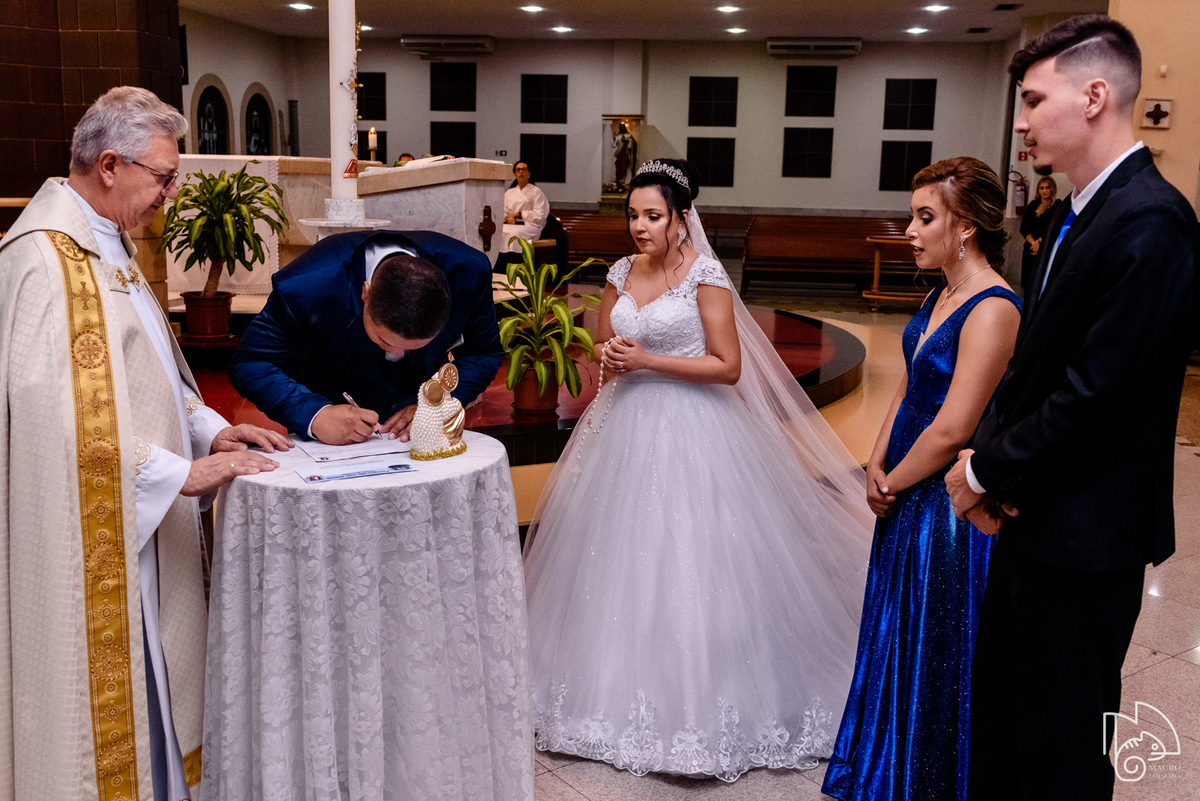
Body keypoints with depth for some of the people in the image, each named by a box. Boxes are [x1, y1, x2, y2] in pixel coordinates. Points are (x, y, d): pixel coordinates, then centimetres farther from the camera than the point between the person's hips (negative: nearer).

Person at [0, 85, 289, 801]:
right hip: (92, 529, -10)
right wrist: (183, 472, -22)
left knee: (150, 674, 18)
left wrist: (209, 428, 6)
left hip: (139, 518, 10)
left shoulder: (107, 240, 12)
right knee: (103, 681, 4)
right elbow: (66, 407, -27)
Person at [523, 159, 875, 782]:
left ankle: (695, 700, 11)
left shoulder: (705, 276, -10)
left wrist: (646, 360, -16)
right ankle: (624, 684, 25)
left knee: (685, 561, -3)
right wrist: (611, 355, -4)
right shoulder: (621, 273, 8)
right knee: (620, 560, 9)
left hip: (689, 429, -6)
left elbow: (729, 367, -13)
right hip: (627, 426, 6)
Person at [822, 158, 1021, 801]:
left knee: (934, 651, 7)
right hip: (906, 498, 9)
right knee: (896, 637, 21)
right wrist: (876, 465, -1)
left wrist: (894, 483, -10)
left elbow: (952, 429, -24)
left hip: (948, 504, -9)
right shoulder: (941, 295, 7)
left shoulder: (993, 308, -22)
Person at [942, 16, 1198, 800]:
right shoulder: (1080, 214, 9)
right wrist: (988, 455, -4)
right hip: (1035, 515, 9)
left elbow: (1097, 396, -25)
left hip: (1083, 532, -9)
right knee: (999, 711, 22)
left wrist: (988, 470, -12)